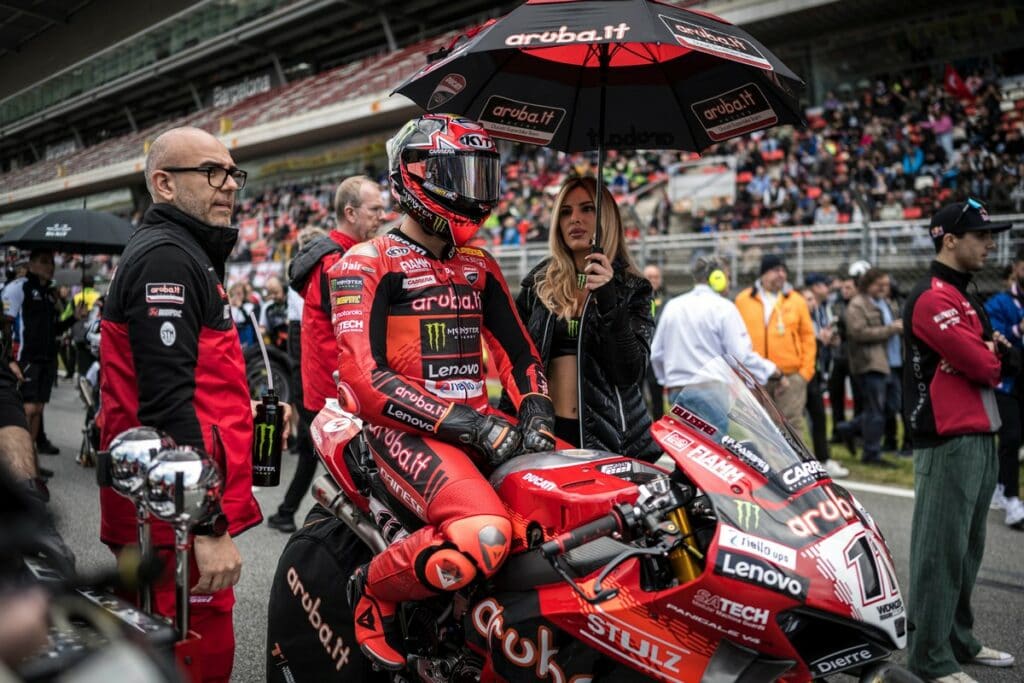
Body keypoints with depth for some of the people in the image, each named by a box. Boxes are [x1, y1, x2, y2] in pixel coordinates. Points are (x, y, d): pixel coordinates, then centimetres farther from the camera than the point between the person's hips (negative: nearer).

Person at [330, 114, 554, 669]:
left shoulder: (480, 267, 18)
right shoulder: (367, 264, -3)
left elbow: (518, 353, 18)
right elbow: (365, 378, -14)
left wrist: (536, 411, -4)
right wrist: (465, 425, -21)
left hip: (477, 422, 7)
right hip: (404, 427, -7)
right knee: (482, 535, -33)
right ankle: (372, 590, -3)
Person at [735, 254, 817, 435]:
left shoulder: (796, 301, 6)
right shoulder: (743, 300, 6)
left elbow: (808, 337, 6)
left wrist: (805, 372, -1)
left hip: (790, 376, 0)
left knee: (792, 424, 1)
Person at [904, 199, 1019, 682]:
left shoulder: (964, 298, 19)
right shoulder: (932, 298, -14)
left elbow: (1002, 363, 17)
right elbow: (982, 366, -20)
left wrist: (992, 352, -5)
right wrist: (993, 356, 1)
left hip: (981, 438, 10)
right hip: (949, 442, -10)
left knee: (967, 548, 16)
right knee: (941, 551, -5)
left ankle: (959, 639, 28)